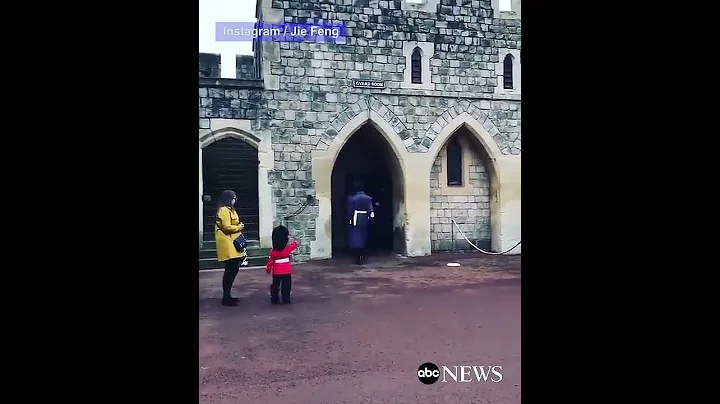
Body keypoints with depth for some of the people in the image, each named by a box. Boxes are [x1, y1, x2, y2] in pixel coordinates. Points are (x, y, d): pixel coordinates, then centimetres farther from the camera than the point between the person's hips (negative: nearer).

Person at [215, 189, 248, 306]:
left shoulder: (229, 210, 18)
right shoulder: (224, 210, -14)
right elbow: (227, 227, -20)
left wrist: (239, 226, 4)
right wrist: (239, 227, -7)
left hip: (232, 244, 10)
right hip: (227, 244, -10)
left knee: (232, 270, 12)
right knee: (230, 270, -9)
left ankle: (227, 296, 20)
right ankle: (226, 298, -3)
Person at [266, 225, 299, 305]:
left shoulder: (273, 251, -6)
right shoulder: (288, 248, -8)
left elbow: (270, 261, -1)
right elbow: (295, 243, 9)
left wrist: (268, 269, 13)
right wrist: (295, 242, 31)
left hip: (276, 272, 2)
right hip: (287, 272, -2)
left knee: (275, 286, 13)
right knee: (286, 286, 6)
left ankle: (274, 299, 19)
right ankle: (286, 300, 6)